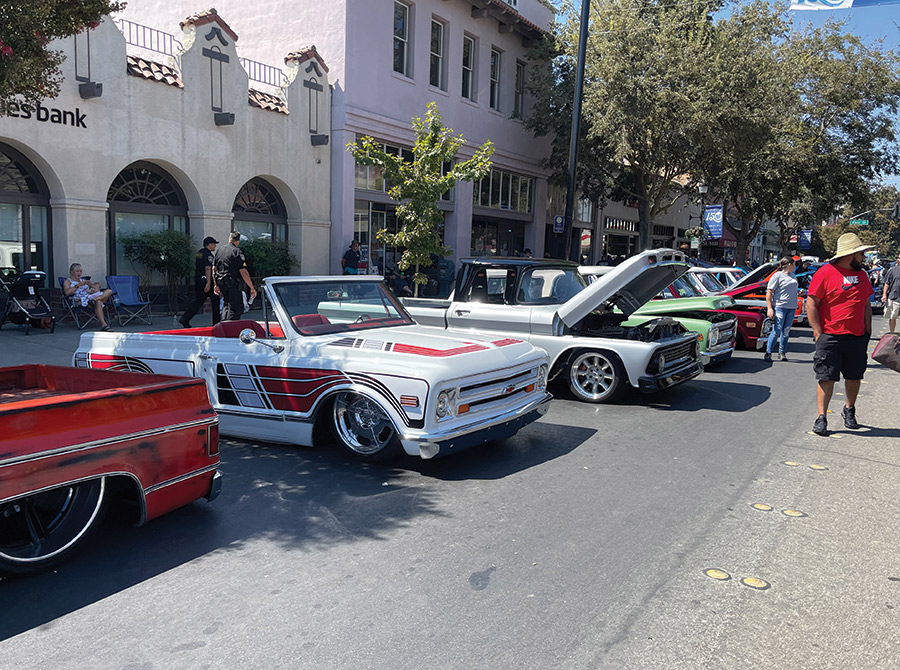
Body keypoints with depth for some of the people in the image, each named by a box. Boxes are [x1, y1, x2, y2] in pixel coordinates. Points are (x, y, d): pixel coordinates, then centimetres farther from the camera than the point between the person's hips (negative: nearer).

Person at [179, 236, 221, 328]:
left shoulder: (199, 253, 16)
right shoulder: (208, 254, -12)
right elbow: (208, 269, -21)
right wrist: (208, 283, -26)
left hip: (197, 281, 8)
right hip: (206, 281, -8)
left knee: (198, 302, 7)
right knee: (215, 301, 6)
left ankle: (185, 318, -6)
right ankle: (217, 322, 13)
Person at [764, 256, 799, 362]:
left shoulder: (792, 275, 18)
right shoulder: (777, 276, -5)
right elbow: (769, 293, -10)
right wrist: (769, 308, -16)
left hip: (792, 307, 7)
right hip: (780, 307, -7)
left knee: (786, 331, 7)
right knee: (777, 331, -9)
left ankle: (782, 352, 15)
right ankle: (768, 353, -2)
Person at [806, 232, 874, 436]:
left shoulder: (862, 274, 14)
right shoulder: (826, 272, -8)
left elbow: (866, 304, 22)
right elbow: (811, 304, -9)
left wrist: (867, 330, 14)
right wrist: (819, 333, -12)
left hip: (858, 338, 6)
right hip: (831, 337, -6)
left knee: (854, 377, 12)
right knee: (826, 378, -3)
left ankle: (849, 411, 32)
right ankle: (821, 417, 4)